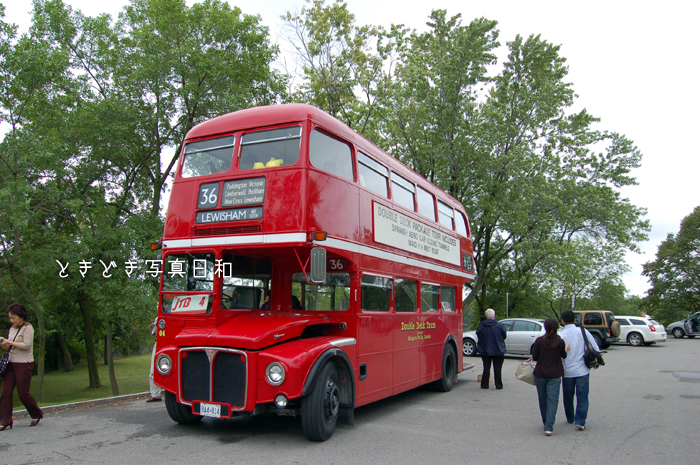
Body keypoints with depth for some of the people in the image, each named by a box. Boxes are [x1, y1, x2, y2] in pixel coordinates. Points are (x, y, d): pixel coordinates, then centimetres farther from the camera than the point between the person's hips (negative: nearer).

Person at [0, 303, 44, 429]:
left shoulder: (27, 327, -7)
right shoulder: (12, 329, 15)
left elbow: (27, 345, -16)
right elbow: (10, 347, 19)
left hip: (24, 364, -7)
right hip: (11, 363, 7)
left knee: (23, 393, -2)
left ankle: (37, 414, 19)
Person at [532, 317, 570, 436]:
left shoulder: (539, 340, -8)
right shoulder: (560, 342, -8)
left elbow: (534, 357, -2)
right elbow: (564, 356, 8)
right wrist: (566, 348, 28)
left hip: (540, 375, 1)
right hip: (554, 376, -1)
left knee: (543, 400, 17)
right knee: (552, 400, -1)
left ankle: (546, 423, 32)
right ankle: (549, 427, -11)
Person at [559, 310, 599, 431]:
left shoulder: (561, 335, -9)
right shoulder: (583, 331, -6)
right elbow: (595, 348, -3)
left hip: (567, 371, 0)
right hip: (582, 370, 0)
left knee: (568, 396, 16)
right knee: (582, 396, 4)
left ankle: (570, 418, 29)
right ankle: (580, 421, -7)